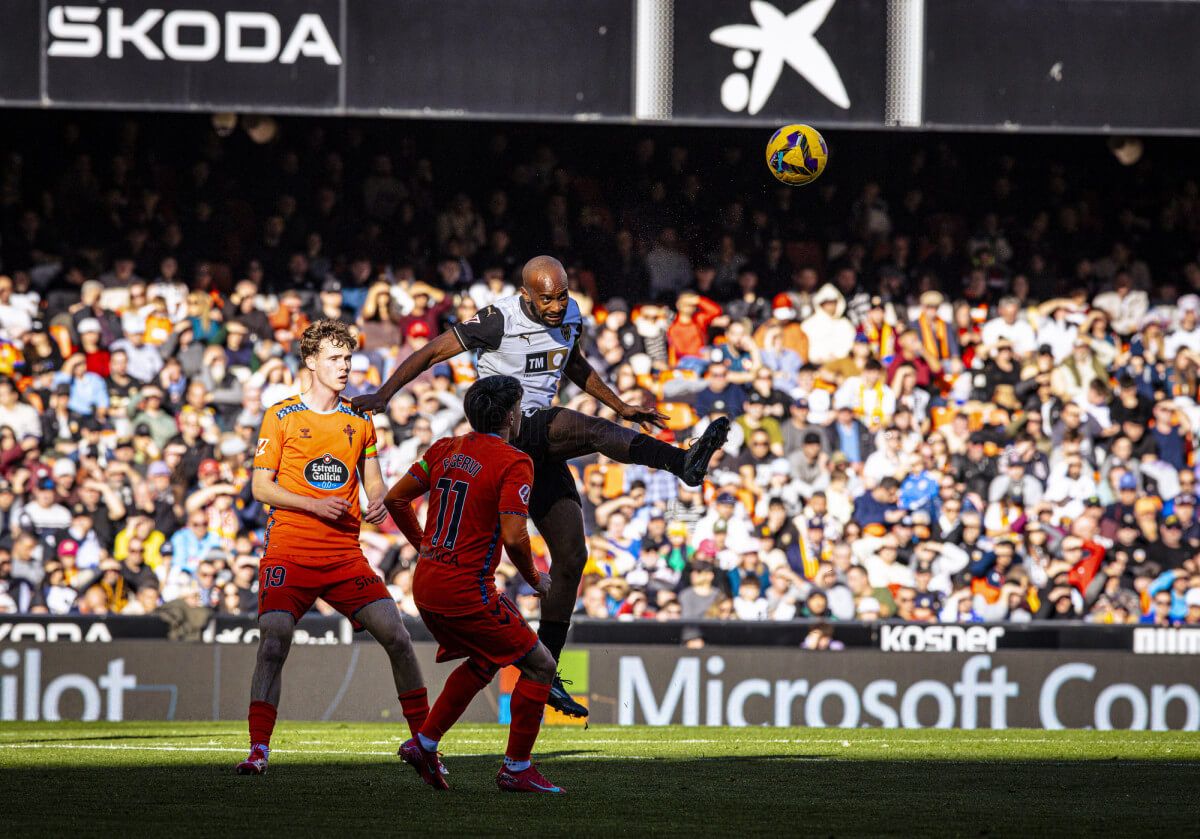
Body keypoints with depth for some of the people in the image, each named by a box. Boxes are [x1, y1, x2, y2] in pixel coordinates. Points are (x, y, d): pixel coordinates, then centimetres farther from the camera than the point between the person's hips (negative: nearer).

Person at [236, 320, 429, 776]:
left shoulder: (360, 421, 14)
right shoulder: (282, 417, 2)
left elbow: (374, 482, 16)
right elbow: (261, 486, 0)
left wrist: (378, 501, -8)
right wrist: (315, 504, -13)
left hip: (346, 555, 3)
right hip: (289, 552, -3)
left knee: (397, 638, -5)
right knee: (273, 644, -17)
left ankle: (422, 737, 7)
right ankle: (258, 750, -13)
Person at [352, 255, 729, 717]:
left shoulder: (569, 318, 9)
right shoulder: (499, 320, -12)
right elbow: (431, 352, -9)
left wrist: (621, 407, 29)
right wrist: (383, 394, -17)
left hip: (542, 446, 8)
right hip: (507, 432, -8)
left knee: (572, 557, 3)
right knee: (588, 428, -32)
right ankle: (682, 462, -53)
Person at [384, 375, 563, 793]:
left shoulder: (445, 449, 9)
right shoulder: (514, 463, -12)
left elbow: (395, 498, 14)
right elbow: (514, 537, -21)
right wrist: (535, 579, -3)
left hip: (425, 585, 8)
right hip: (467, 591, -8)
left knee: (483, 663, 29)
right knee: (539, 666, 4)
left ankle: (424, 743, 23)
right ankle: (516, 769, 5)